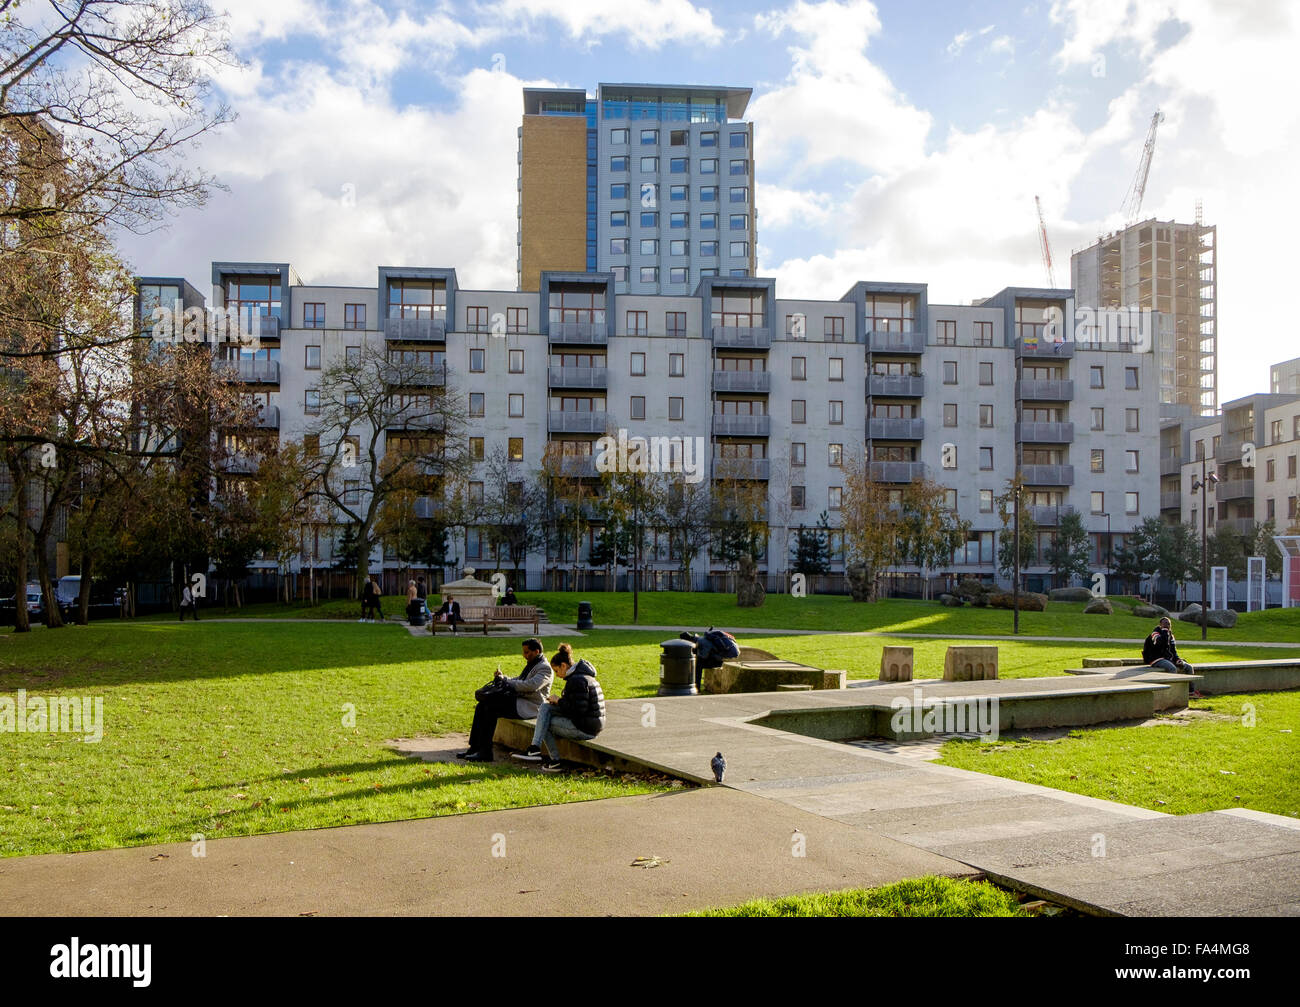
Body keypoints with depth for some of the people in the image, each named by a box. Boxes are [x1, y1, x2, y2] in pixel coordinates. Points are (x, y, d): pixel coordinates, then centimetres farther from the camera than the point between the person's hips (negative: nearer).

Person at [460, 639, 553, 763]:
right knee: (482, 705, -5)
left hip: (530, 706, -10)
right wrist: (503, 678, 8)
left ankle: (485, 753, -20)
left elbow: (532, 685, -25)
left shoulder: (545, 668, -9)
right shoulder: (531, 664, 23)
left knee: (491, 708, -24)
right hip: (518, 699, 10)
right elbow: (518, 680, 29)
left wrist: (507, 682, -18)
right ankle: (474, 748, -5)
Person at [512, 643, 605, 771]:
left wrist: (559, 701, -10)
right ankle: (535, 749, -3)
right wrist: (558, 701, 7)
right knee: (545, 707, 6)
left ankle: (555, 761, 8)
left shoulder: (577, 680, -19)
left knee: (545, 724, 1)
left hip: (585, 729, -10)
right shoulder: (583, 675, 14)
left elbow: (578, 710, -24)